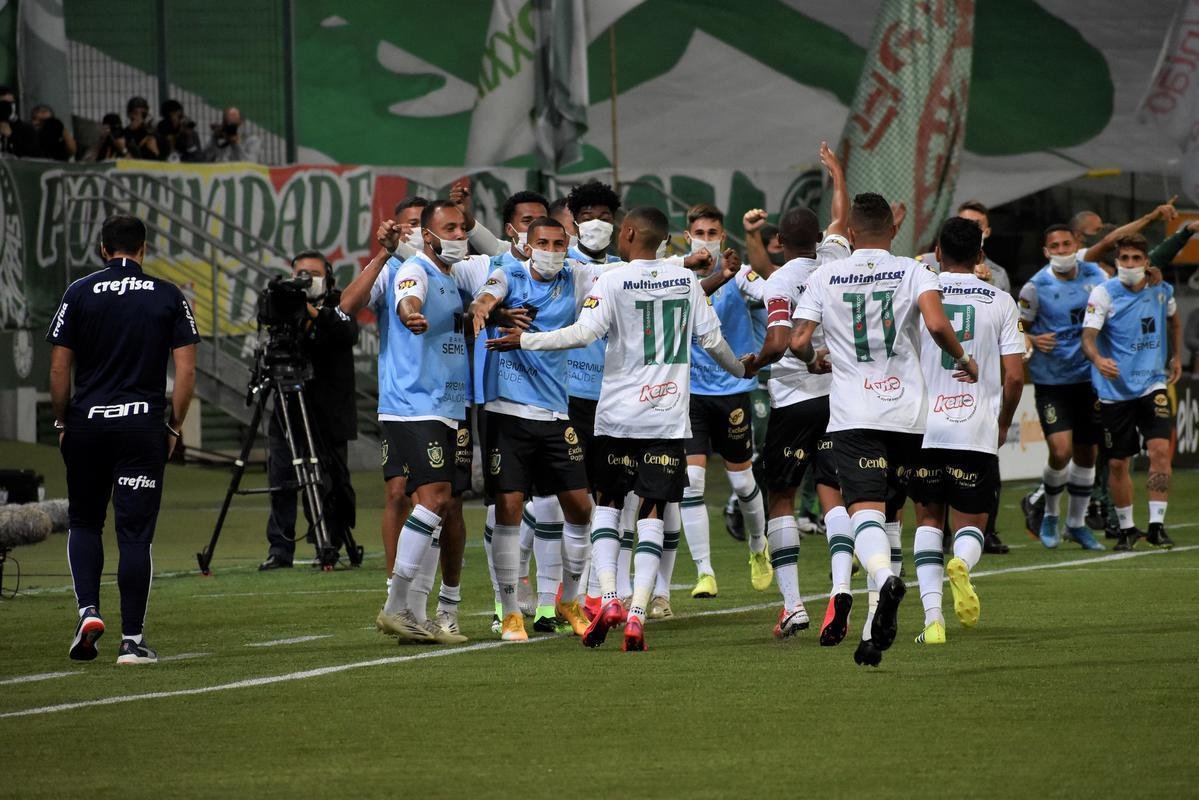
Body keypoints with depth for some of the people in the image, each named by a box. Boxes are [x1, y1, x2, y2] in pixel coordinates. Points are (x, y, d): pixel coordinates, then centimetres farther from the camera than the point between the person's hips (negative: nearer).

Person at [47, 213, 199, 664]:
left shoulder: (79, 294, 1)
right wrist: (174, 427, 6)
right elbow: (186, 370, -2)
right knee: (134, 534, 1)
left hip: (87, 424, 0)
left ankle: (88, 610, -3)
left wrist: (62, 423, 11)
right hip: (143, 424, 0)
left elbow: (59, 368, 0)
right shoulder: (169, 297, 2)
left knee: (84, 523, 17)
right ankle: (132, 640, 0)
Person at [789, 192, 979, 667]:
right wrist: (963, 360, 3)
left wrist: (815, 360, 23)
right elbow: (937, 325, -14)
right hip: (908, 412, 2)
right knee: (888, 513, 15)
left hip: (853, 414, -2)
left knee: (864, 511, -12)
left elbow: (798, 342, 0)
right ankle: (877, 627, 12)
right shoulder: (913, 272, 3)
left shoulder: (825, 277, 4)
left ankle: (885, 579, -44)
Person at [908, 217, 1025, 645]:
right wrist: (1003, 424, 16)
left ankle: (932, 616, -1)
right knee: (970, 524, 10)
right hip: (977, 431, 0)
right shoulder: (1000, 302, 1)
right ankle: (961, 563, -27)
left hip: (924, 428, 0)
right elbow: (1014, 375, -1)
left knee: (929, 518, 15)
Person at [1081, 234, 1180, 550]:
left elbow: (1174, 322, 26)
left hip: (1152, 384, 2)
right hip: (1114, 390, -2)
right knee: (1118, 463, 4)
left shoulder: (1162, 291, 4)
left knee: (1160, 448, -16)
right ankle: (1126, 528, 21)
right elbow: (1088, 337, -18)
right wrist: (1098, 360, -37)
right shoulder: (1103, 293, -8)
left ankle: (1157, 525, -11)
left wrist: (1175, 357, 19)